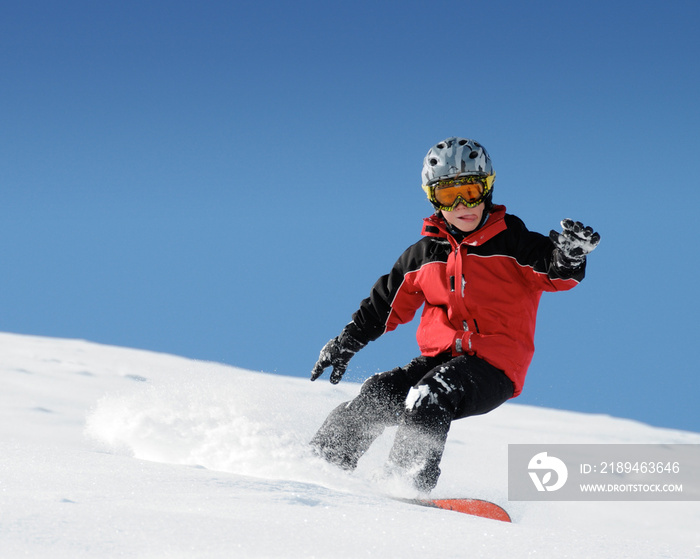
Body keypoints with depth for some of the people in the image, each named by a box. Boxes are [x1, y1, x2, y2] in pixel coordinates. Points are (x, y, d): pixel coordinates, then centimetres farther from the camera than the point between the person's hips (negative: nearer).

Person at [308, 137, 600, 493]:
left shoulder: (511, 241, -2)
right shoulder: (424, 254, 12)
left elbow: (553, 272, -17)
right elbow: (386, 304, 22)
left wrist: (568, 255, -39)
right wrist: (346, 343, 21)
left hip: (494, 369, -4)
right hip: (439, 358, 4)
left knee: (429, 396, -32)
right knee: (378, 395, -18)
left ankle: (410, 486, -38)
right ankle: (322, 461, -7)